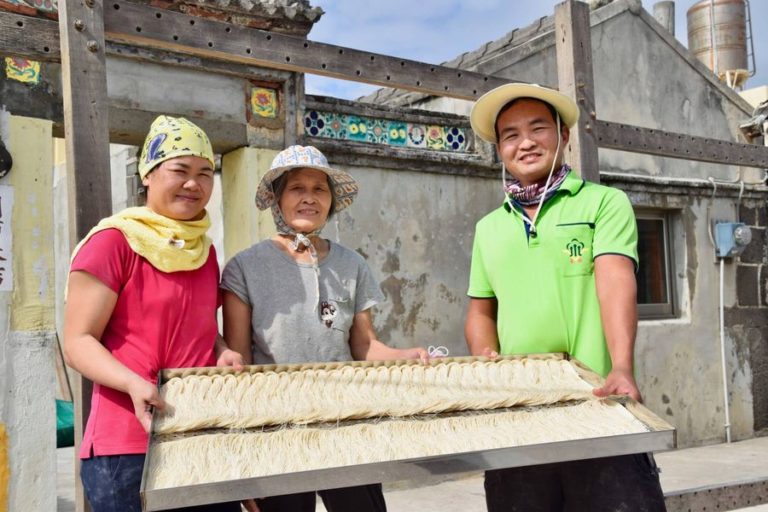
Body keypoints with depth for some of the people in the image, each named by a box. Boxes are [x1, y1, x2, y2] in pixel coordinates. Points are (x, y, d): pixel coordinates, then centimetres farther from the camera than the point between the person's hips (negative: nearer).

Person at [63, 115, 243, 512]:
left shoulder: (205, 250, 12)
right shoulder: (114, 240, -8)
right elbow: (78, 342, -10)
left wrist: (223, 353, 2)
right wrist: (133, 384, -26)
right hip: (128, 443, -6)